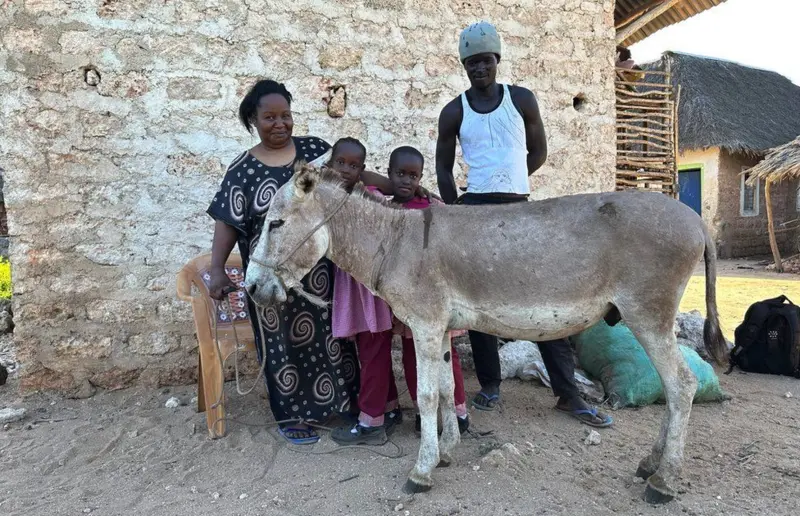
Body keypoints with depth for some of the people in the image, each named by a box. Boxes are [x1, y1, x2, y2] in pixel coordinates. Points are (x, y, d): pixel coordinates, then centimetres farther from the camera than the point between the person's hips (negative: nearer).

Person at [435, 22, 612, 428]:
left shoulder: (522, 99, 6)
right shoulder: (454, 112, 6)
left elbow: (539, 152, 12)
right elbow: (443, 167, 9)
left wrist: (507, 182, 12)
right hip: (475, 210, 1)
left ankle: (568, 394, 5)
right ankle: (490, 383, 18)